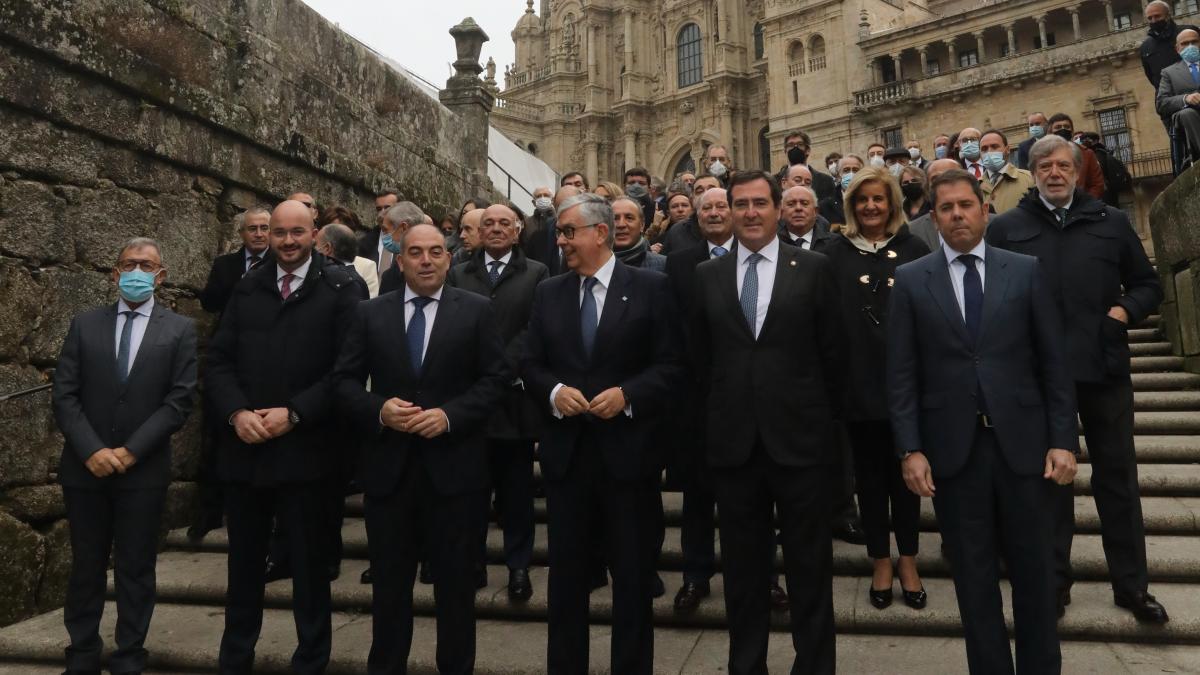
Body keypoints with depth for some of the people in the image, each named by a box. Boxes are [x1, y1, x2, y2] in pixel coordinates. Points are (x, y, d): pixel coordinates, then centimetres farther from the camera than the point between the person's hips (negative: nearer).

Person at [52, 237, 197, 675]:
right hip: (85, 468, 2)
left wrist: (130, 451, -12)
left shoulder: (180, 330, 0)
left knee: (136, 570, 7)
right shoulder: (84, 325, 6)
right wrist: (91, 451, -11)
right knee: (86, 568, 12)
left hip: (144, 471, -2)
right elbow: (64, 395, 1)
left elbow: (179, 400, -6)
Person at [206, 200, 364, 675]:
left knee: (308, 563, 9)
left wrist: (294, 414, -15)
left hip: (305, 449, -4)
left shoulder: (341, 289, -4)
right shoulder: (247, 288, 11)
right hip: (243, 447, 4)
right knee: (243, 562, 17)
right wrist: (236, 413, -9)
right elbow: (218, 359, 7)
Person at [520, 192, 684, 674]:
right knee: (566, 573, 14)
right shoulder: (548, 292, 8)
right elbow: (529, 364, 8)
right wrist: (553, 391, -11)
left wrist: (627, 394, -18)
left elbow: (672, 364, -5)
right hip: (565, 451, 3)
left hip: (628, 450, -3)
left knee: (633, 575, 10)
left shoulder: (650, 287, -2)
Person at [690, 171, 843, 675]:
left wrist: (826, 416, 4)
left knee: (809, 565, 9)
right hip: (733, 439, 2)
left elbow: (832, 350, 2)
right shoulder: (706, 275, 6)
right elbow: (699, 356, 10)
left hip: (799, 436, -2)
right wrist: (721, 409, 9)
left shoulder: (814, 268, 0)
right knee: (742, 566, 14)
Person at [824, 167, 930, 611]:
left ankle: (908, 562, 26)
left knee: (905, 472, 10)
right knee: (870, 474, 10)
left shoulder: (913, 250, 3)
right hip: (859, 380, 0)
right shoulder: (835, 254, 1)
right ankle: (881, 562, 25)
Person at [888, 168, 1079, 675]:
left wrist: (1064, 440, -2)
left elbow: (1053, 362, 4)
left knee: (1032, 570, 12)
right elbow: (901, 374, -1)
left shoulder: (1026, 271, 5)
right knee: (974, 576, 10)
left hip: (1021, 442, 1)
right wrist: (910, 449, -7)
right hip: (952, 447, 0)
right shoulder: (910, 280, 3)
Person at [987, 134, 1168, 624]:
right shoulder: (1006, 228, 1)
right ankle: (1054, 580, 23)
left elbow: (1147, 284, 12)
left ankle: (1131, 583, 26)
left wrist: (1127, 310, -7)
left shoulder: (1112, 222, 7)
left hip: (1104, 365, 2)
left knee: (1117, 474, 11)